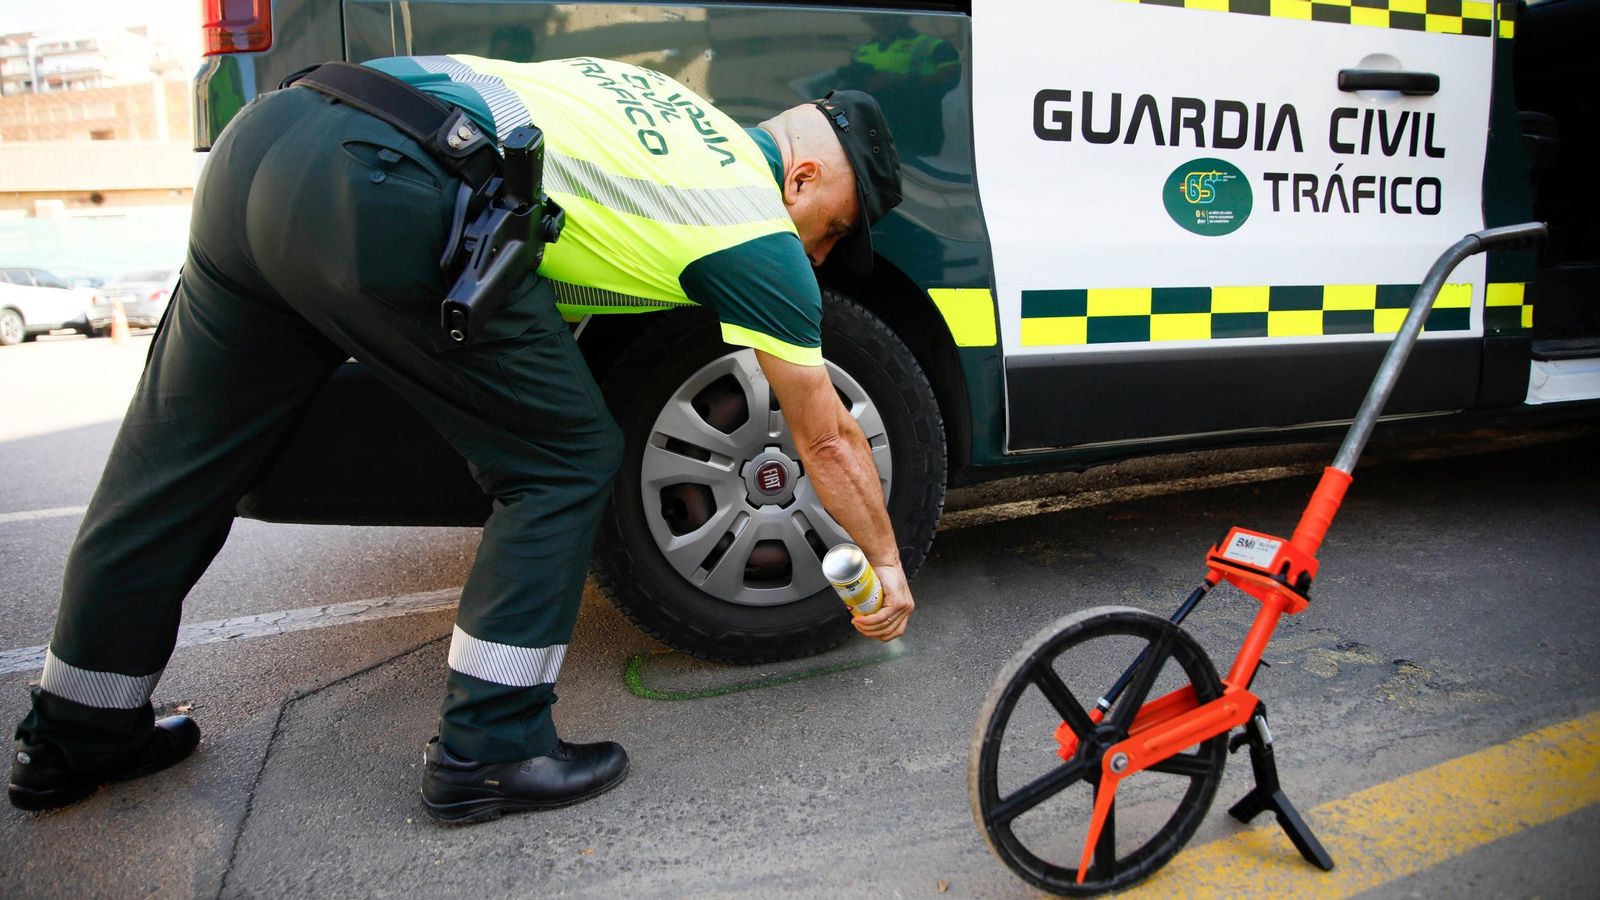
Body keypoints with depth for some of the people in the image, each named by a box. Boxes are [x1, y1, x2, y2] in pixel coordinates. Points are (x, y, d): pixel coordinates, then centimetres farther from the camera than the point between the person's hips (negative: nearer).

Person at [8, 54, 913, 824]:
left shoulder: (676, 112, 27)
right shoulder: (760, 231, 7)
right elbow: (828, 438, 14)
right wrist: (887, 563, 27)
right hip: (382, 202, -9)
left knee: (186, 453, 18)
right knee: (566, 460, 6)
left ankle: (74, 736, 37)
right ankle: (486, 748, 11)